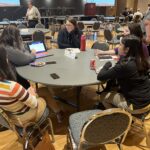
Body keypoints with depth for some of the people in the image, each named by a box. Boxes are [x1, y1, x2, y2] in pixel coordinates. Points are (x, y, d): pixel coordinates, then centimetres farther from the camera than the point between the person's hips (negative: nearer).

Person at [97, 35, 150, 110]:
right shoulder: (139, 60, -3)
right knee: (113, 90, 26)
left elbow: (100, 76, -19)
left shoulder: (124, 65, -27)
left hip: (136, 104, -7)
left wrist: (108, 64, -3)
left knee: (103, 96, 11)